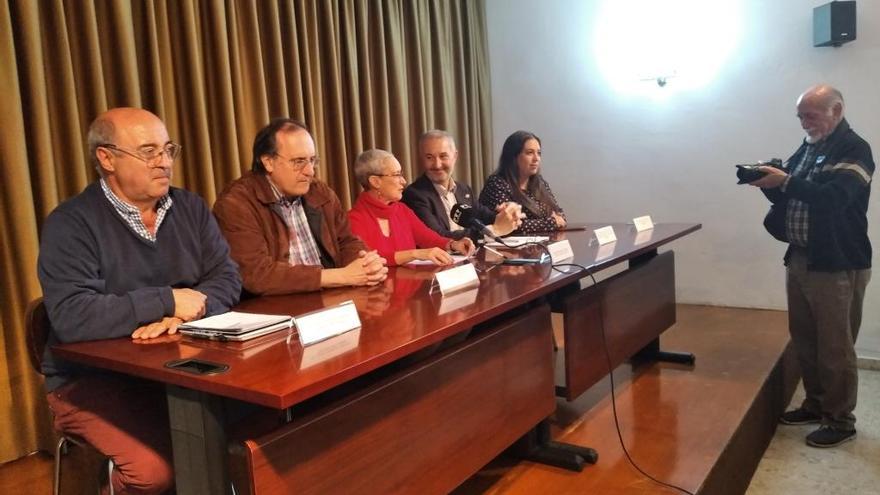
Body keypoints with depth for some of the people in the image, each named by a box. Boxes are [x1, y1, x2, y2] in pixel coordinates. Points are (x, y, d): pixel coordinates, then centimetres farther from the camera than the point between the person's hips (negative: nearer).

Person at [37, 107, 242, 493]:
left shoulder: (191, 208, 7)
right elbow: (71, 317, -21)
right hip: (93, 379, -4)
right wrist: (168, 301, -18)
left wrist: (184, 315, -20)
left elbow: (226, 277, 1)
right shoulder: (70, 224, -9)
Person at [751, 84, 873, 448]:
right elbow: (788, 196, 16)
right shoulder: (808, 147, 14)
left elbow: (833, 197, -25)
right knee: (804, 340, 15)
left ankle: (841, 420, 14)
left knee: (835, 347, 1)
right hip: (799, 258, 8)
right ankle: (815, 404, 30)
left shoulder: (854, 149, -11)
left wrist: (785, 181, -30)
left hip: (837, 265, -8)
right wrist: (769, 181, -4)